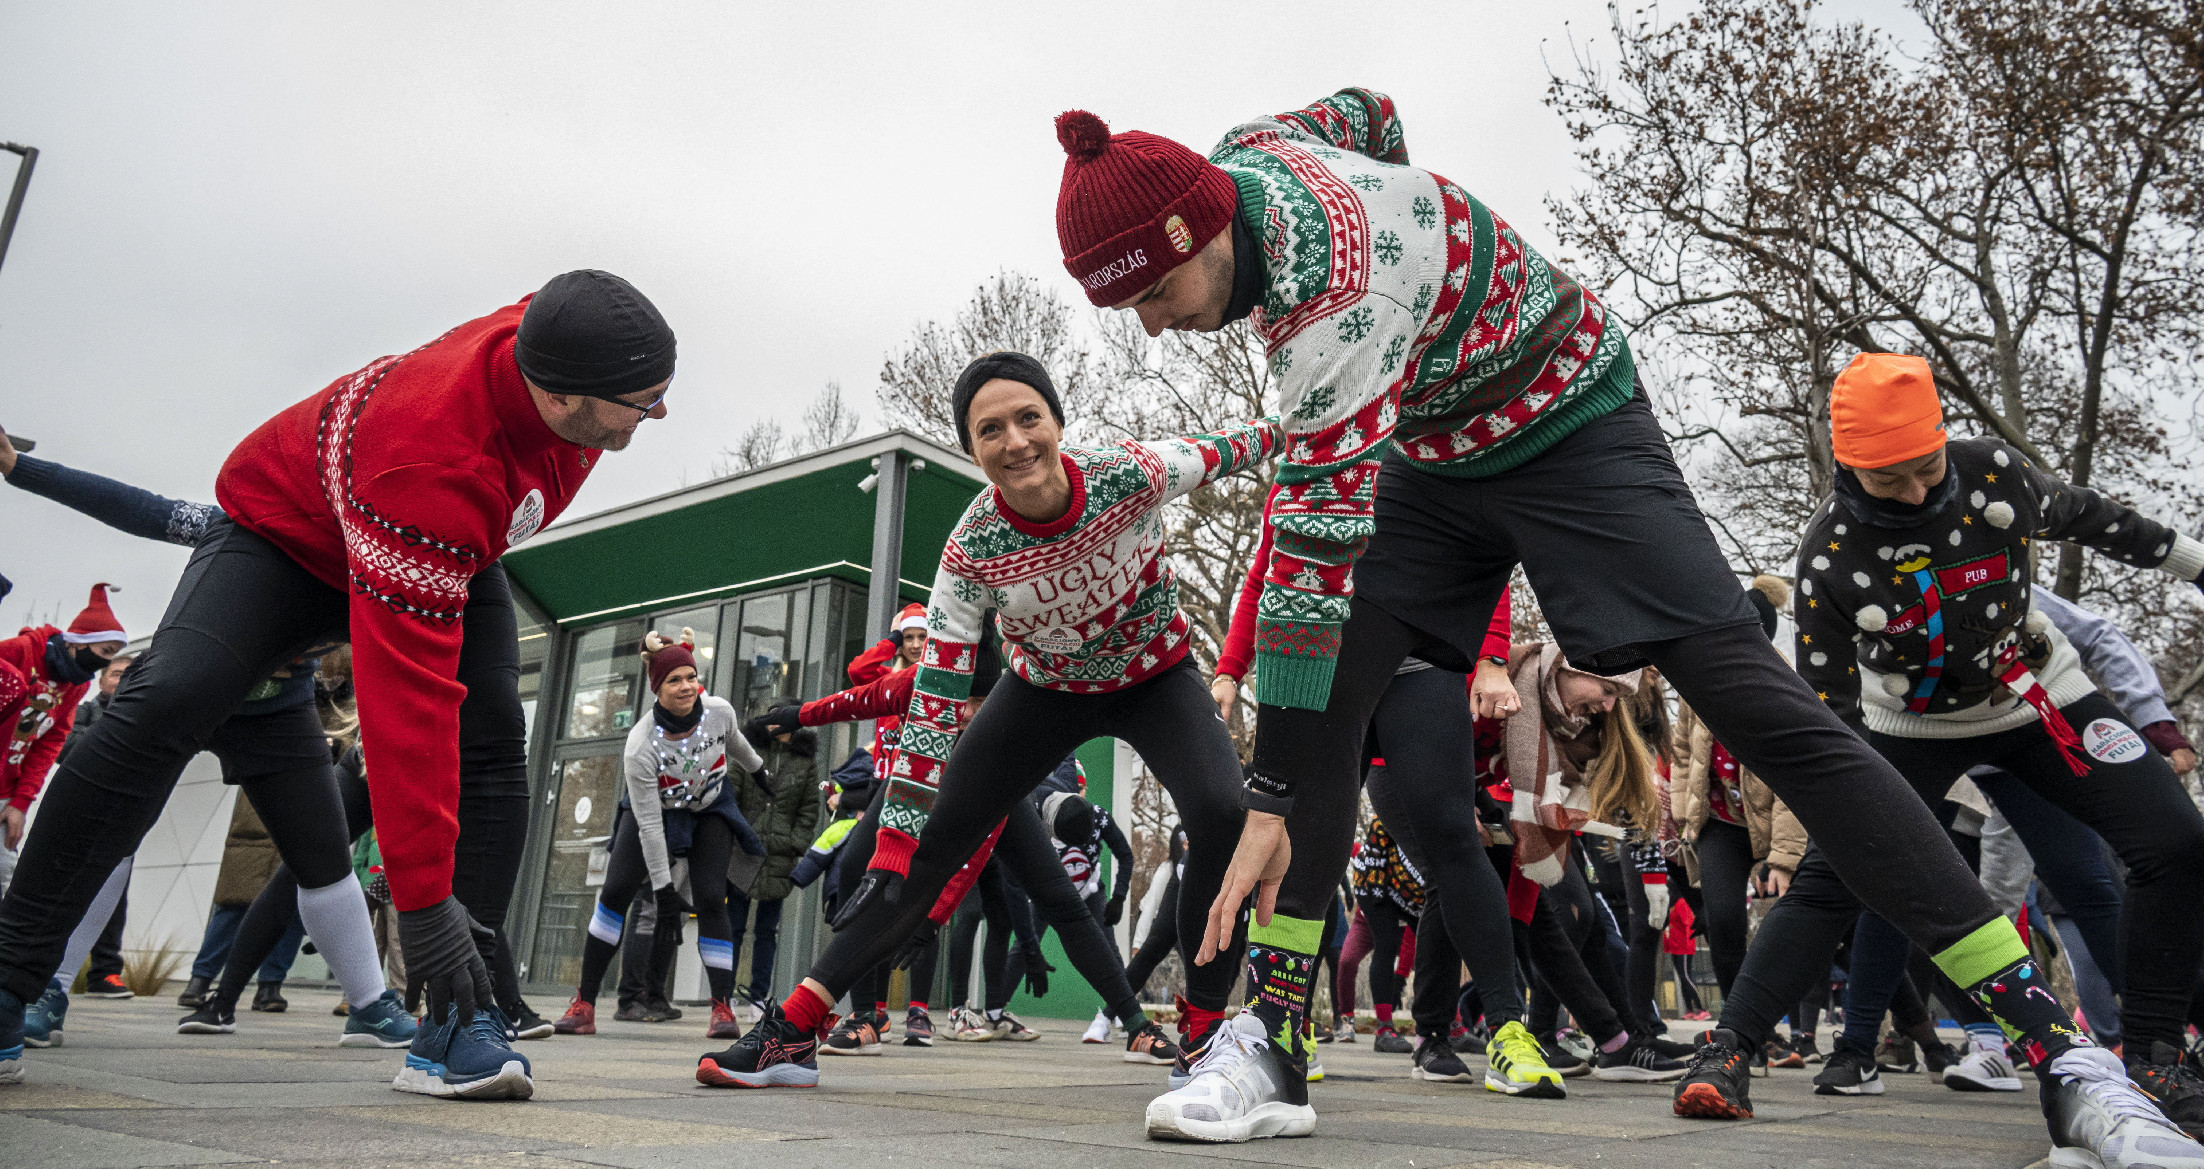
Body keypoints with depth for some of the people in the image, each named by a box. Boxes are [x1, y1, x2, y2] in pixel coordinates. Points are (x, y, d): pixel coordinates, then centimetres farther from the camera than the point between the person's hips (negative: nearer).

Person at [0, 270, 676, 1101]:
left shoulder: (554, 339, -27)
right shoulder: (429, 464, -45)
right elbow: (406, 696, -44)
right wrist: (420, 897, -41)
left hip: (448, 548, 5)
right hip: (288, 526, -5)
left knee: (493, 738, -17)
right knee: (166, 704, -26)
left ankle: (459, 1023, -15)